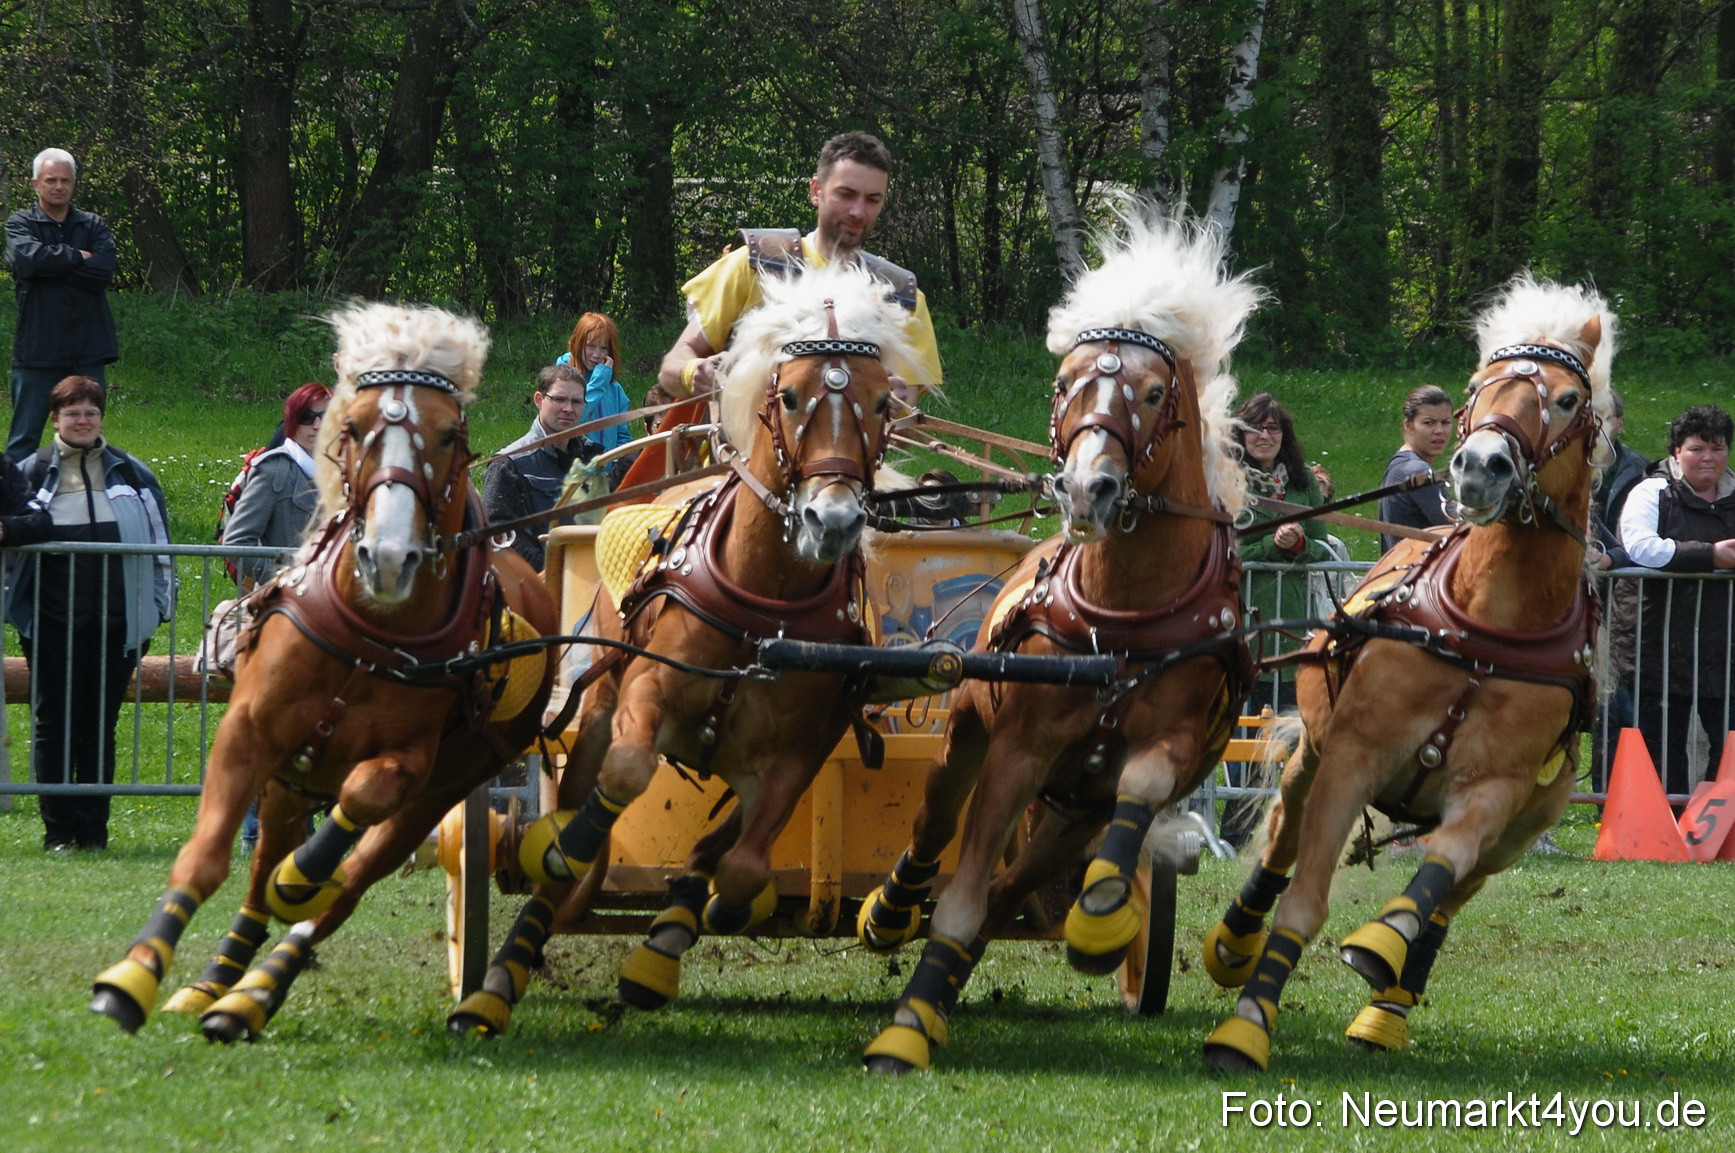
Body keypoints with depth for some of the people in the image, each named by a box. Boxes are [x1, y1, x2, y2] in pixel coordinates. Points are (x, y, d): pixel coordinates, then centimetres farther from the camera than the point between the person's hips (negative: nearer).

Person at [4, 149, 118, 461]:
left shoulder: (94, 226, 11)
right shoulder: (21, 224, 4)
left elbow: (103, 272, -6)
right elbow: (26, 258, -18)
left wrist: (52, 267, -9)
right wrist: (75, 257, -7)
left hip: (87, 351, 2)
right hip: (37, 350, -2)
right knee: (24, 439, -2)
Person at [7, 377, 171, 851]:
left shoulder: (131, 475, 11)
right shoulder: (32, 473, 5)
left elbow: (159, 543, 15)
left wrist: (154, 607, 11)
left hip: (114, 623, 1)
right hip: (53, 623, -1)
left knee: (101, 726, 3)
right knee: (54, 723, -1)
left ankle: (93, 830, 8)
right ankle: (59, 831, 4)